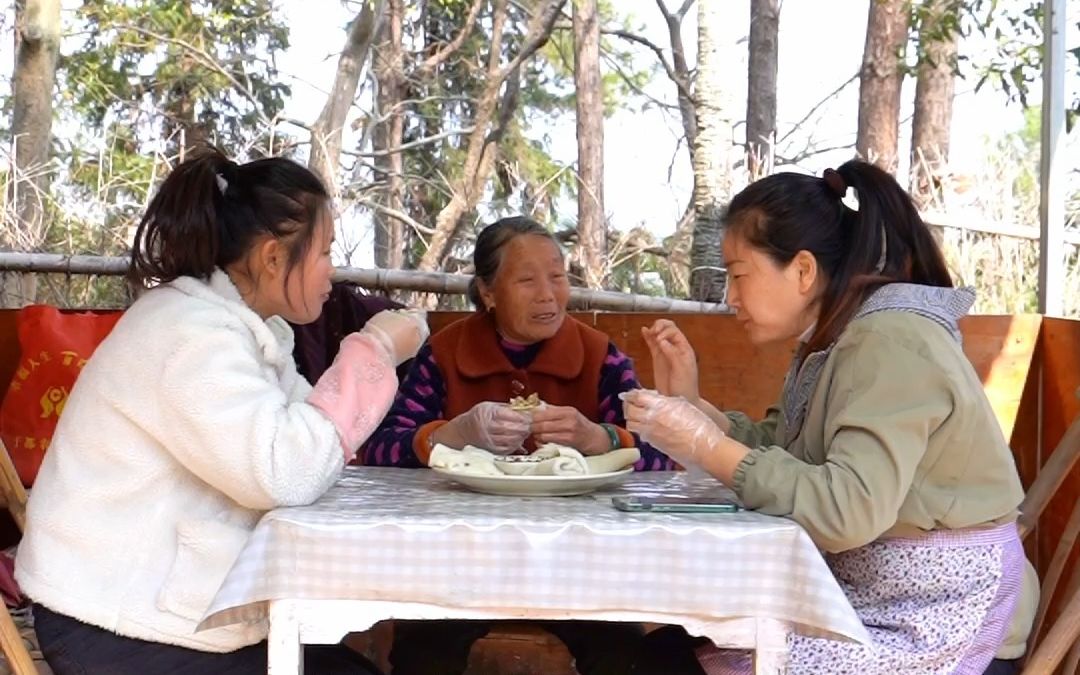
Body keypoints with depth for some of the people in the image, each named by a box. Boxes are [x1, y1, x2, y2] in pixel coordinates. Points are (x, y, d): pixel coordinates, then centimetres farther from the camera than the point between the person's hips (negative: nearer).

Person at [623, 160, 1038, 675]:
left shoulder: (891, 341, -19)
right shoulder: (834, 341, 11)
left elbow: (848, 512, -29)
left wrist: (707, 448, -26)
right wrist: (690, 403, -1)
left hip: (937, 623, -9)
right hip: (871, 594, 9)